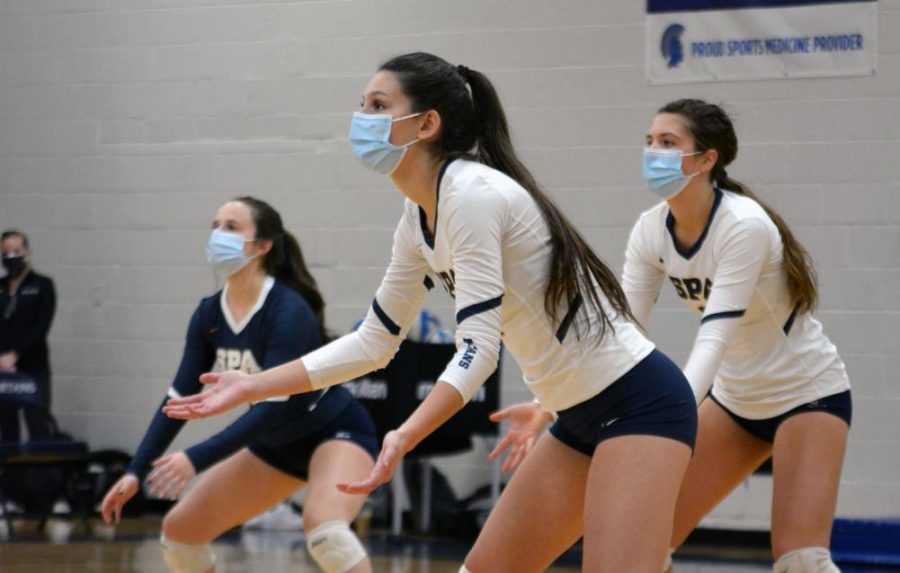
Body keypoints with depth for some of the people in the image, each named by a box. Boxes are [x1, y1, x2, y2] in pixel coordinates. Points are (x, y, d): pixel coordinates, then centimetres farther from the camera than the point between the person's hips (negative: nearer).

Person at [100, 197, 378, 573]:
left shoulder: (289, 311, -27)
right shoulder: (209, 314, -6)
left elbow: (272, 406, -32)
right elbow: (180, 397, -2)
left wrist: (196, 459, -38)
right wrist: (135, 472, -11)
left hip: (336, 433, -8)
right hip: (276, 444, 8)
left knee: (323, 527, -37)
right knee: (179, 530, 6)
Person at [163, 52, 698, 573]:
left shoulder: (472, 194, -19)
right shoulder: (419, 219, 8)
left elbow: (478, 351, -25)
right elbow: (374, 342, 17)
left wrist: (403, 438, -37)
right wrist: (252, 386, 15)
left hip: (639, 403, -10)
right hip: (583, 418, 10)